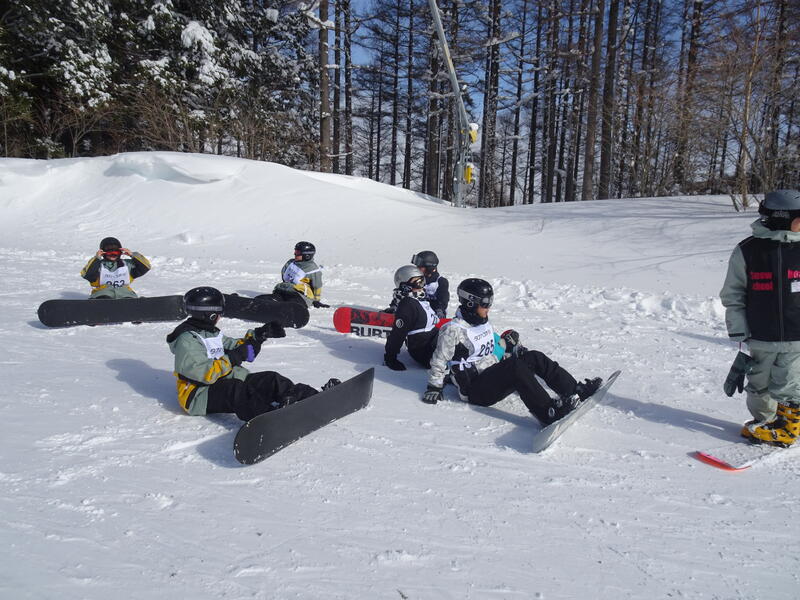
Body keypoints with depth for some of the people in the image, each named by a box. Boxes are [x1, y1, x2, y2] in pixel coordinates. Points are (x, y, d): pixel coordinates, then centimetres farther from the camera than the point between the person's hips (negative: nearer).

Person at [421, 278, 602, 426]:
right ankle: (548, 412, -43)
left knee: (534, 357, -7)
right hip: (475, 389, -9)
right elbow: (439, 362, -8)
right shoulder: (453, 330, -13)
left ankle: (577, 391, -7)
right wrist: (433, 388, -8)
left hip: (494, 374, 9)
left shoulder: (484, 323, 13)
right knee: (515, 366, -32)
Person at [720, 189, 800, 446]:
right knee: (760, 385, 13)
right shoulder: (747, 250, -3)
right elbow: (732, 294, 2)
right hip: (760, 337, 0)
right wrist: (738, 330, -4)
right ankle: (764, 420, 34)